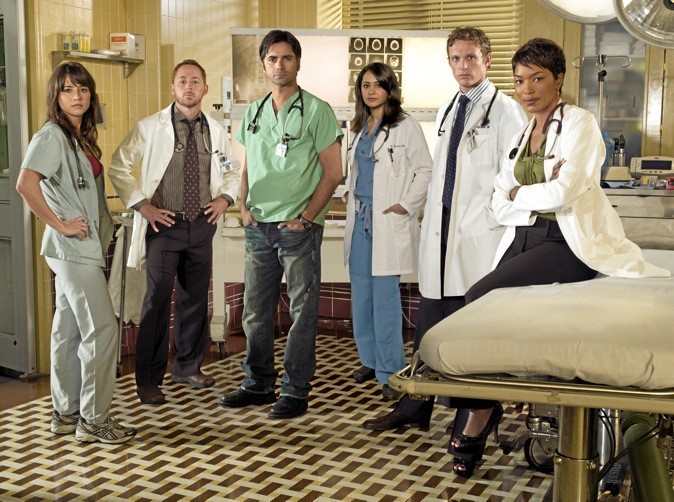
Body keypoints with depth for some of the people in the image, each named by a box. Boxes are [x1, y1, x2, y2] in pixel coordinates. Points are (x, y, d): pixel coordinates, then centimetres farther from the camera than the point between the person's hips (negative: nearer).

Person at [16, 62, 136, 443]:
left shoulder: (82, 137, 16)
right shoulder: (52, 136, -11)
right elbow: (25, 183, -26)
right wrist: (60, 224, -20)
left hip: (85, 246, 9)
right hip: (73, 248, -9)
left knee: (70, 330, 12)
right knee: (102, 328, -8)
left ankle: (66, 414, 21)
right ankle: (93, 419, 1)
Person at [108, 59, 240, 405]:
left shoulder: (216, 131, 9)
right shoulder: (150, 127, -3)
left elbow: (232, 170, 23)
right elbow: (119, 166, -2)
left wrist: (225, 197, 5)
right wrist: (141, 204, -9)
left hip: (202, 225, 4)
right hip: (164, 224, -4)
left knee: (195, 299, 12)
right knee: (158, 301, -5)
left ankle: (188, 367, 28)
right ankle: (148, 379, 4)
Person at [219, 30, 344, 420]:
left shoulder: (316, 110, -4)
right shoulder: (253, 114, 13)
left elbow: (333, 172, -6)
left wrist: (305, 217, -10)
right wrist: (244, 206, 5)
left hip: (298, 227, -5)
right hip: (258, 227, 5)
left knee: (302, 310, 1)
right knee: (256, 310, 11)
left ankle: (296, 390, 11)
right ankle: (259, 384, 24)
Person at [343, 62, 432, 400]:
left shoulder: (405, 127, -5)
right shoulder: (360, 128, 16)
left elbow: (425, 170, -7)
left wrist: (406, 205, -12)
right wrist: (351, 198, 12)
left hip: (388, 222, -7)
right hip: (360, 219, 7)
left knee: (385, 296, -7)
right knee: (361, 294, 10)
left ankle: (390, 372, 1)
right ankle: (370, 360, 23)